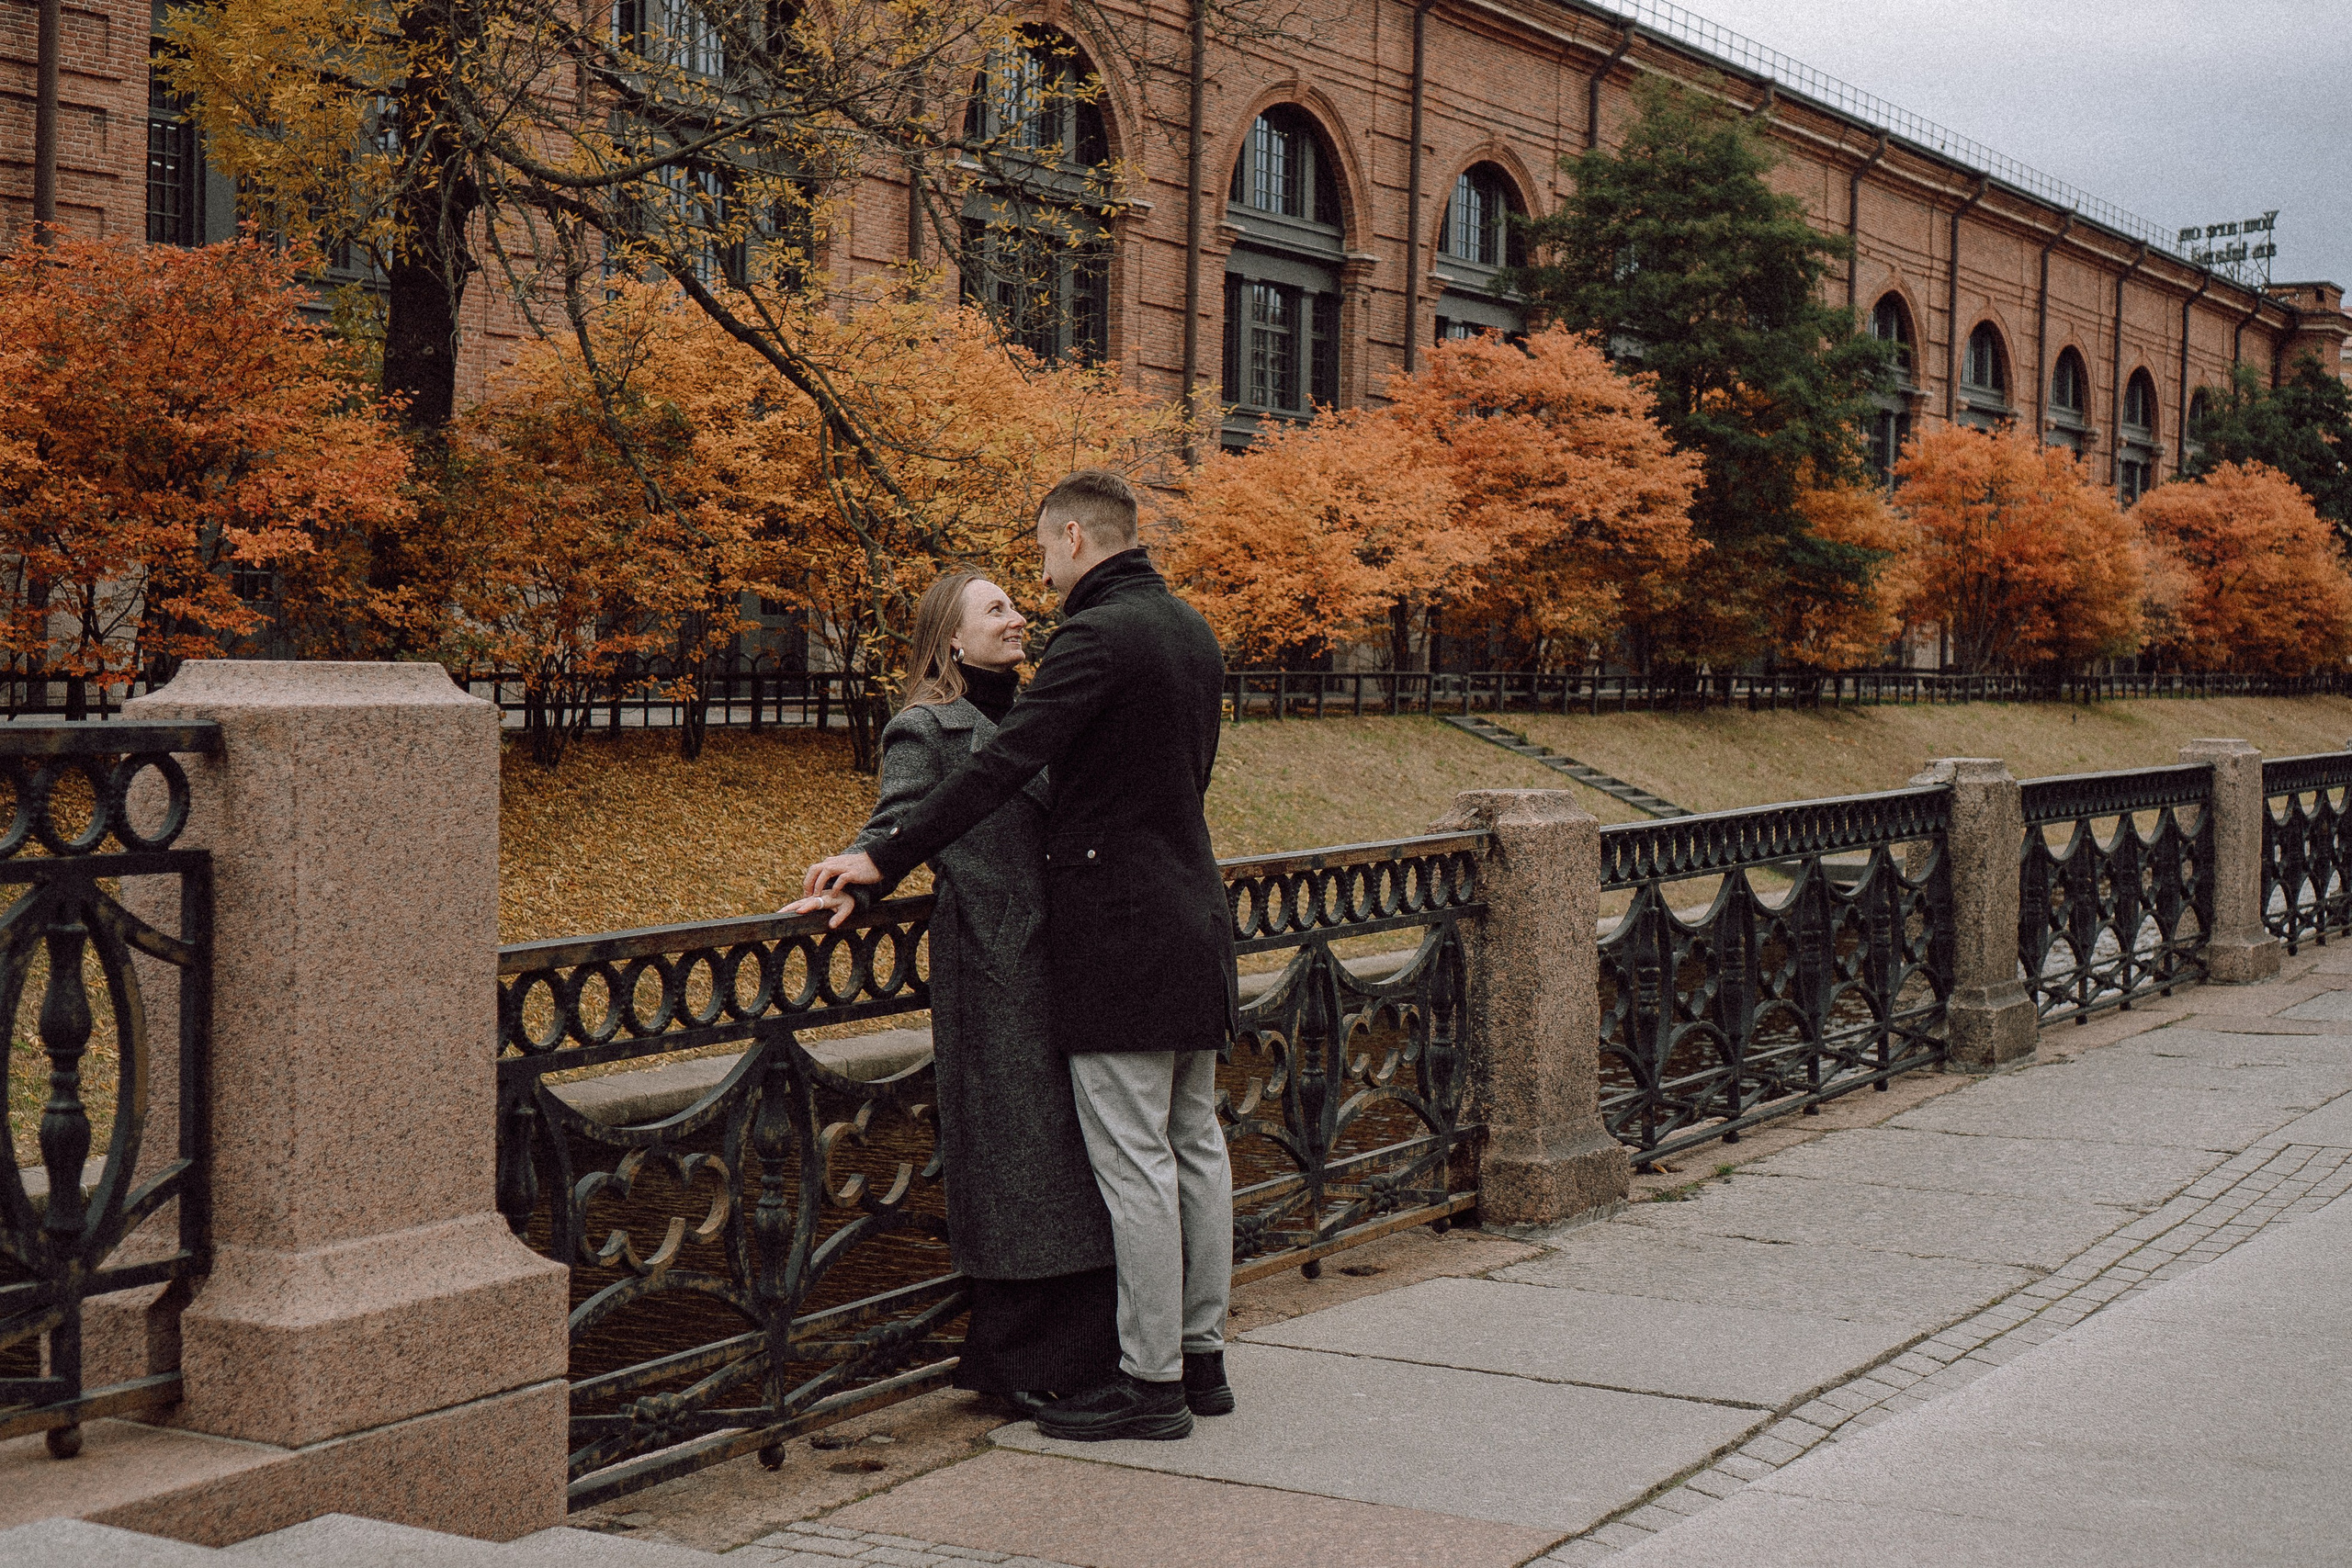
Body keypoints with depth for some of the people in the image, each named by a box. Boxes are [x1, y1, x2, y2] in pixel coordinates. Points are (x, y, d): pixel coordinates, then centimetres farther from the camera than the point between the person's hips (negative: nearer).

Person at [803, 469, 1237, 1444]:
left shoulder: (1098, 636, -14)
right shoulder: (1192, 632, 14)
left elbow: (1005, 764, -21)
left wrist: (885, 861, -20)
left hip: (1119, 929, -9)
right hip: (1191, 915, 9)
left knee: (1133, 1156, -5)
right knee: (1195, 1142, 13)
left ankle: (1150, 1380, -1)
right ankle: (1200, 1356, 20)